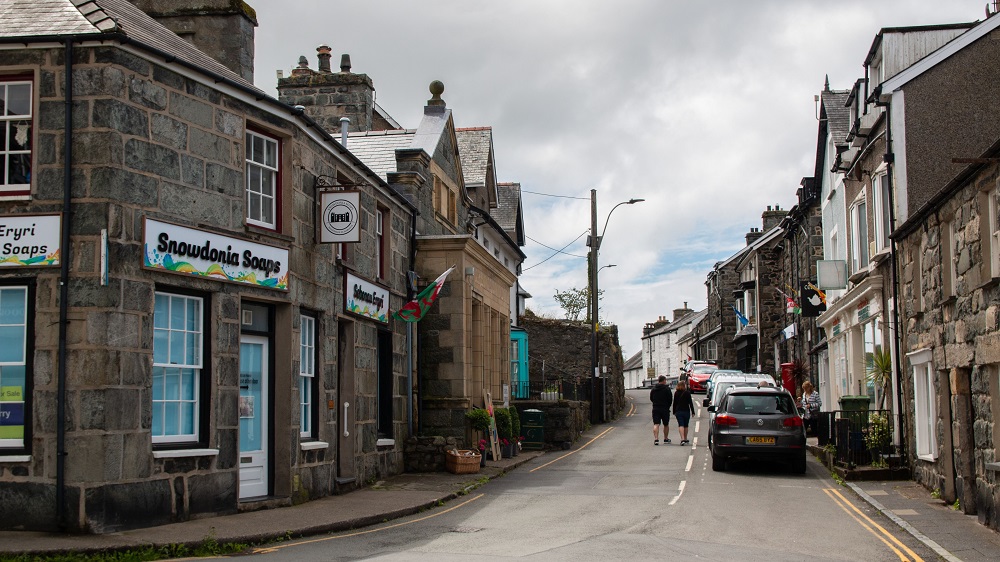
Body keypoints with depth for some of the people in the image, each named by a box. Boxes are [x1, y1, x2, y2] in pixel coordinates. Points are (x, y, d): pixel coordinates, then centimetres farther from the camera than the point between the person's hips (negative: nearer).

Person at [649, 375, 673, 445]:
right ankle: (665, 439, 24)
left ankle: (656, 439, -20)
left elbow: (651, 398, 13)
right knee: (666, 424, 15)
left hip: (655, 408, 2)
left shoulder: (653, 389, 5)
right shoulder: (667, 389, -8)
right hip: (665, 409, -2)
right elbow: (670, 399, -6)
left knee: (656, 424, -4)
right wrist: (668, 406, 11)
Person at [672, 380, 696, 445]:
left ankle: (682, 439, -22)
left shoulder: (676, 393, 3)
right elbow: (690, 403, -6)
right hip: (686, 411, -1)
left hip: (678, 411, 1)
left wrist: (674, 412, 16)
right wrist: (692, 412, -1)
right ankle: (685, 439, 22)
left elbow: (674, 403, 8)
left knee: (681, 425, -5)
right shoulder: (687, 393, -6)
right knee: (685, 425, 13)